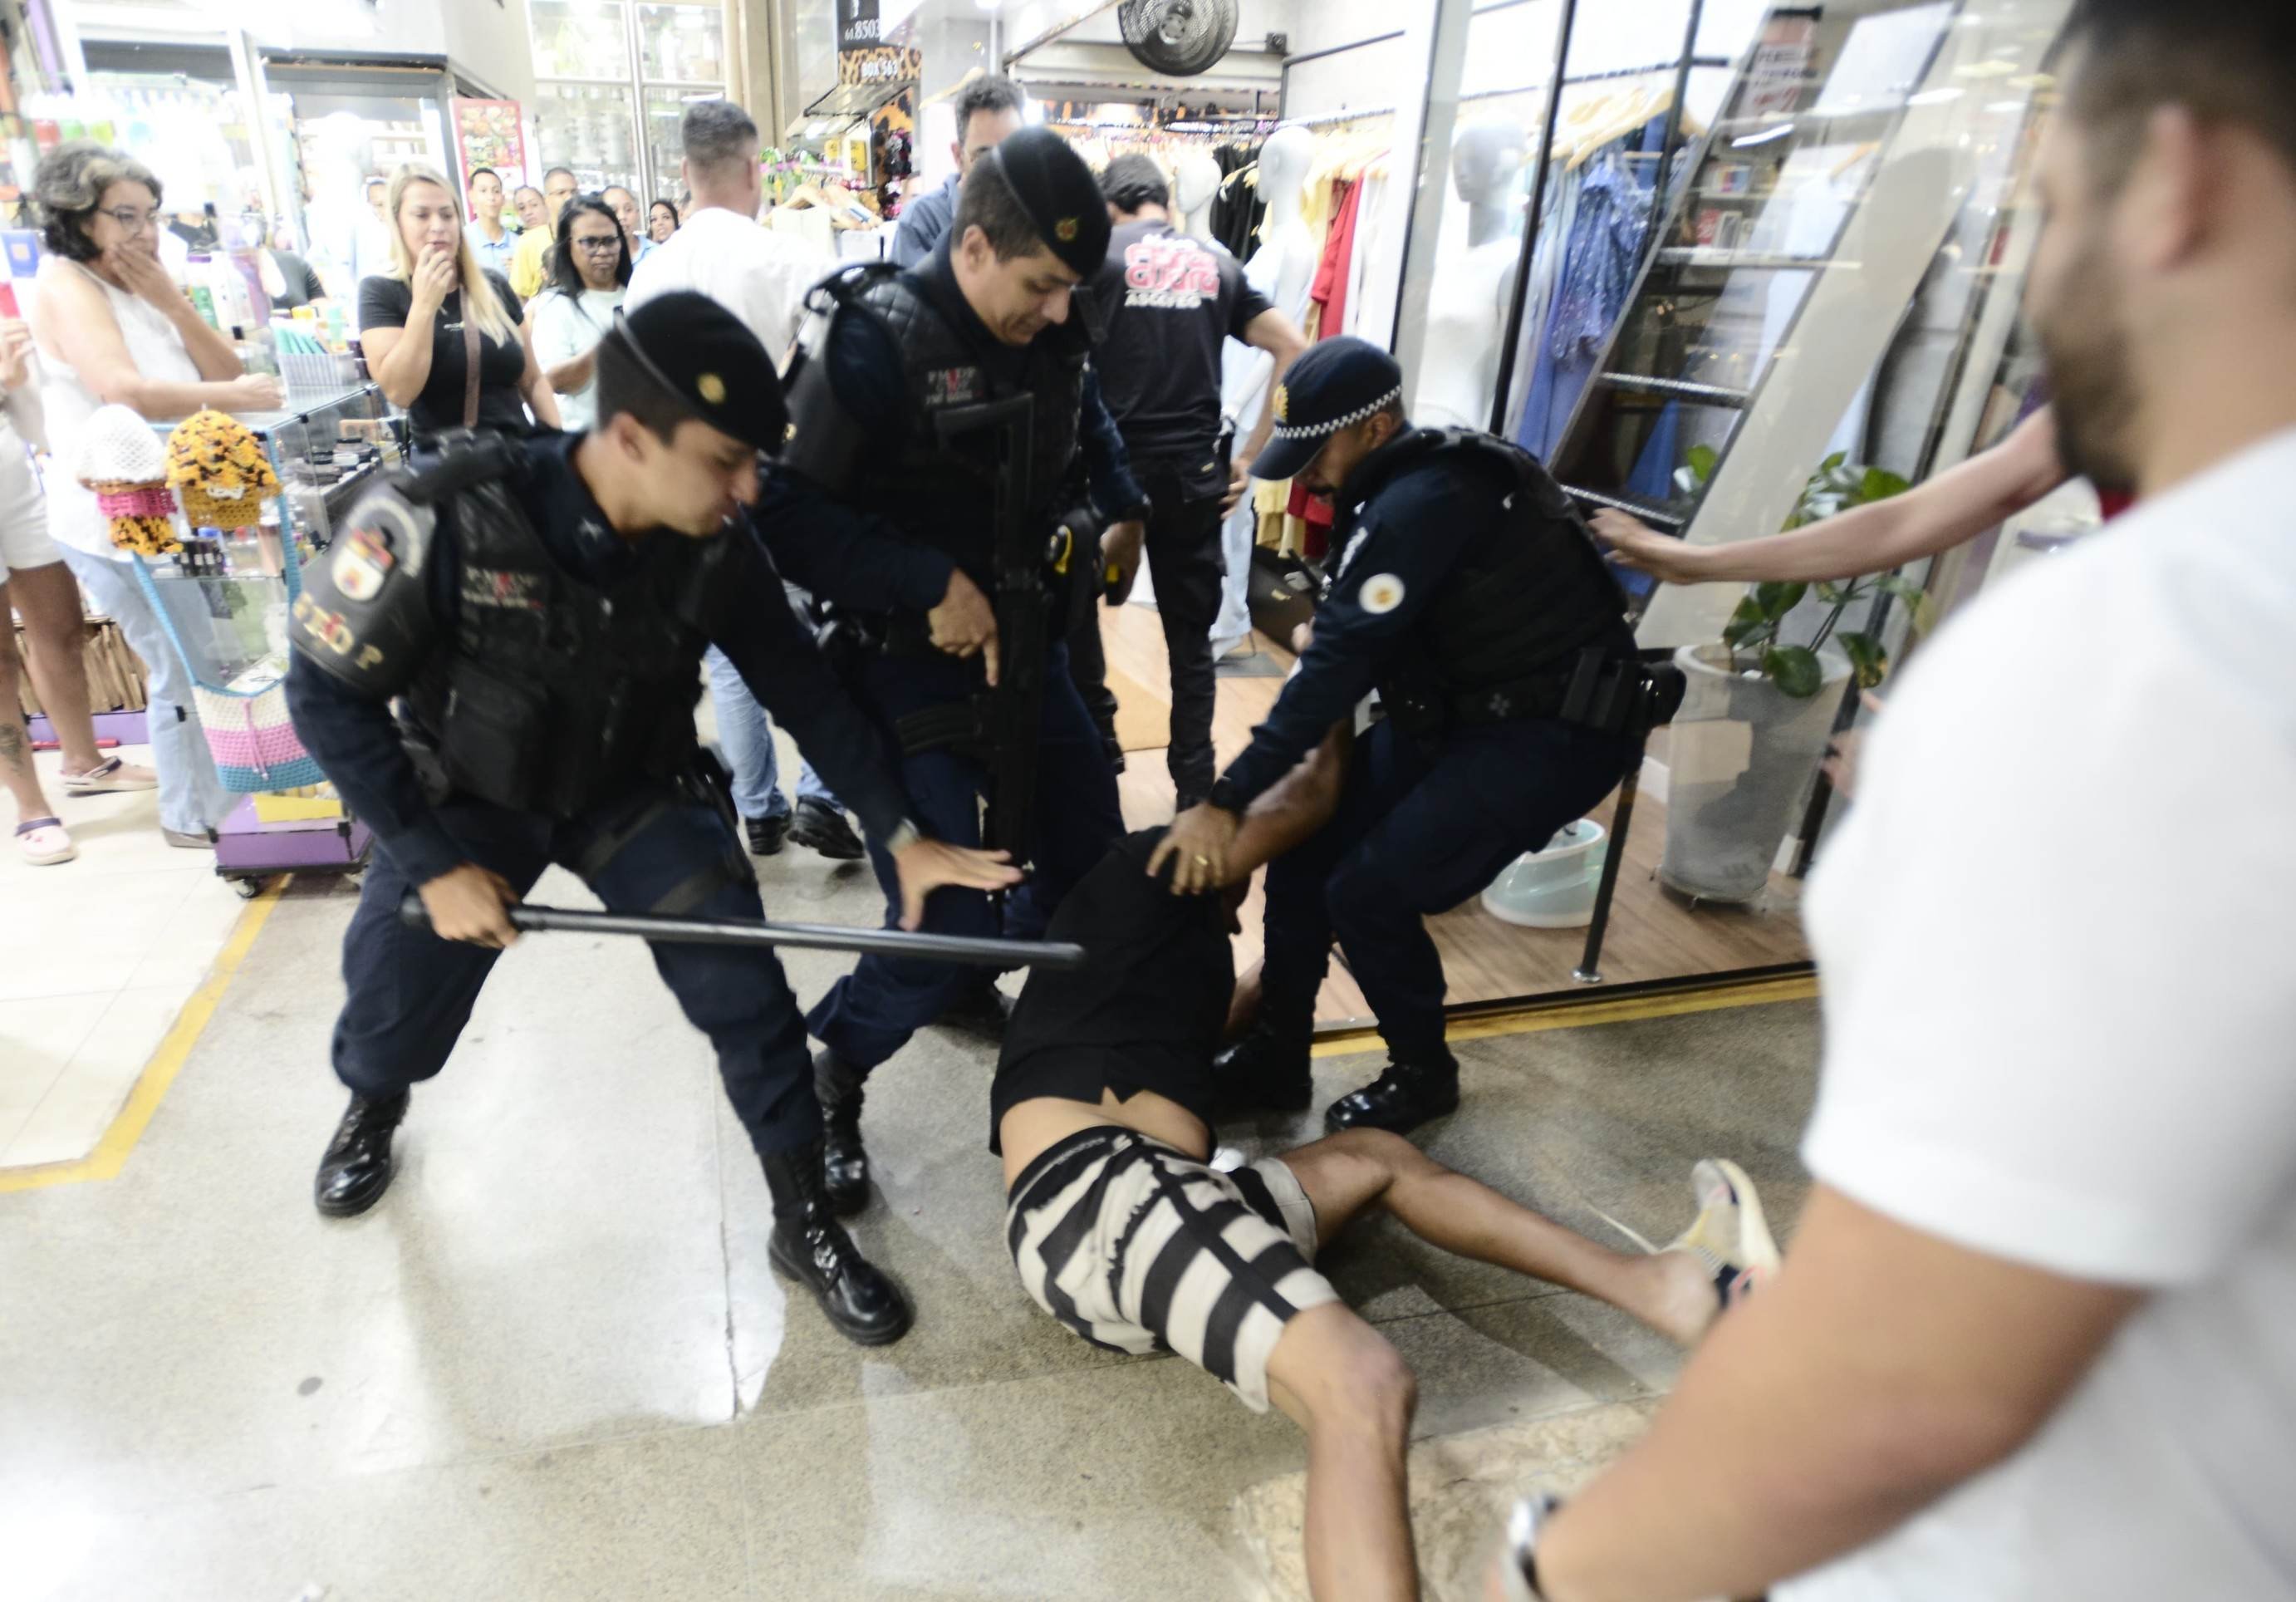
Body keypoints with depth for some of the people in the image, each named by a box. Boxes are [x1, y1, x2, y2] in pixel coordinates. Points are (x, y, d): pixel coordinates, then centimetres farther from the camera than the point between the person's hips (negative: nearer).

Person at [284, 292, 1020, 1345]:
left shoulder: (715, 544, -21)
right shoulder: (448, 520, -30)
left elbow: (804, 687, -10)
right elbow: (328, 693, -18)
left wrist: (901, 833, -12)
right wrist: (436, 865, -19)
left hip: (632, 788, 1)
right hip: (466, 795, -1)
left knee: (743, 985, -14)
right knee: (395, 999, 8)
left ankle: (805, 1223, 6)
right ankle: (372, 1108, 50)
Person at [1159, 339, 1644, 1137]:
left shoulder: (1422, 504, -25)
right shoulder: (1407, 486, 5)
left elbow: (1341, 662, -28)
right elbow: (1358, 646, 7)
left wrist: (1226, 799, -26)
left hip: (1555, 731, -9)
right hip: (1459, 709, 9)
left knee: (1369, 892, -15)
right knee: (1305, 841, 3)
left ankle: (1423, 1074, 12)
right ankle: (1277, 1054, 17)